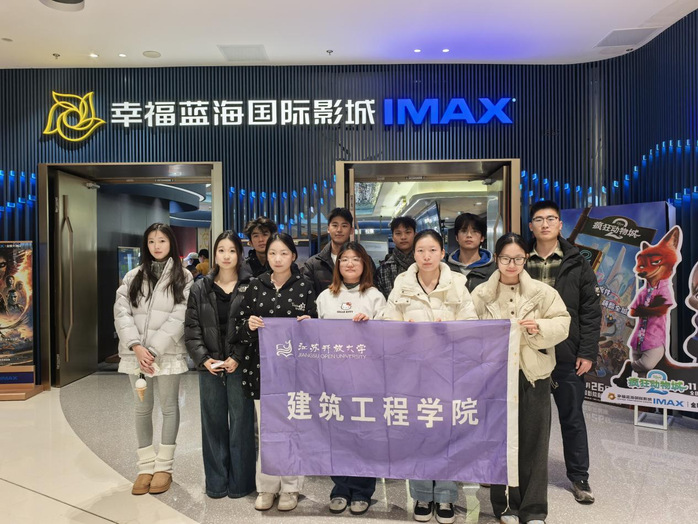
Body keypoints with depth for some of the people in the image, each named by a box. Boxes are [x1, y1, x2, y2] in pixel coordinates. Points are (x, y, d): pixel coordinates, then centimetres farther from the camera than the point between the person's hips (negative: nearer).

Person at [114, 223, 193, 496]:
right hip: (136, 353, 3)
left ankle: (164, 467, 17)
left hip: (167, 353, -3)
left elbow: (178, 317, -8)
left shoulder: (183, 277, 0)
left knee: (169, 407, 5)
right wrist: (136, 346, -13)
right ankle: (145, 467, 21)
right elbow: (121, 312, 1)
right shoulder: (133, 276, 9)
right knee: (142, 409, 10)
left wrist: (154, 350, -15)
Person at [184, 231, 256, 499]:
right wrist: (204, 358, -8)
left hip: (240, 366, -2)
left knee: (241, 423, 5)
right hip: (210, 367, 3)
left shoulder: (250, 287, -2)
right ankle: (216, 482, 25)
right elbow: (192, 329, 5)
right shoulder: (200, 288, 7)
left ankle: (240, 482, 20)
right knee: (213, 424, 10)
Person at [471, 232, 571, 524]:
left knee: (533, 441, 6)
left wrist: (539, 328, -18)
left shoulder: (542, 292, 0)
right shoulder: (481, 294, 1)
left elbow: (562, 323, 0)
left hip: (533, 374, 0)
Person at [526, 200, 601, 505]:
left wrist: (588, 353, -6)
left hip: (567, 356, -1)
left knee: (572, 418, 12)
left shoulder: (577, 263, 1)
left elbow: (591, 312, -1)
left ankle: (579, 477, 29)